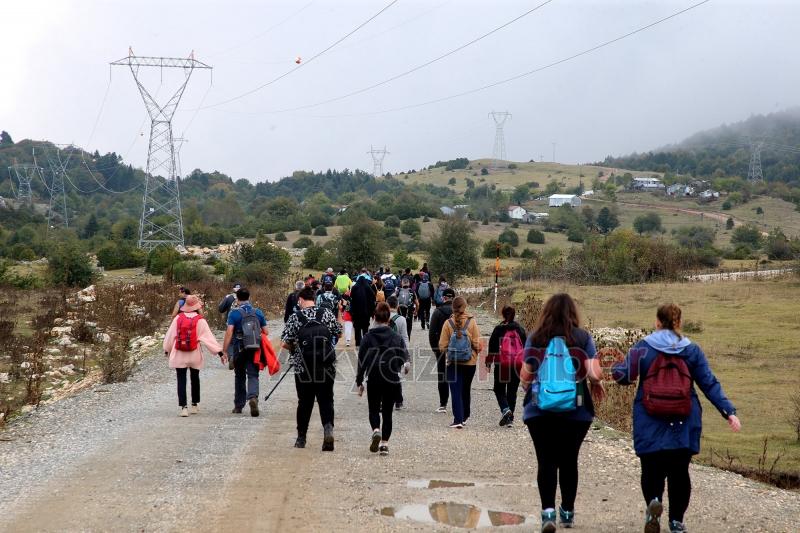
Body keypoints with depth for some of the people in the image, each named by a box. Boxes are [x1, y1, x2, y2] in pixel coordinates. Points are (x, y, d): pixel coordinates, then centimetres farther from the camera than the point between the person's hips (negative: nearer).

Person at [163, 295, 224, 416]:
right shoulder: (200, 321, -8)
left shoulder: (178, 318, -3)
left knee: (181, 381, 1)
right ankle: (195, 405, 26)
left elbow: (170, 335, 5)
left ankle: (183, 407, -8)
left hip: (179, 356, 0)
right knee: (195, 379, 17)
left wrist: (167, 350, 19)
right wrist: (219, 351, -7)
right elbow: (209, 337, -10)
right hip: (194, 356, 0)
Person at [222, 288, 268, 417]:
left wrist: (224, 351, -13)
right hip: (254, 349, 1)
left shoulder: (234, 313, -5)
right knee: (253, 375, -1)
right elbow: (265, 332, 7)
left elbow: (229, 332, -14)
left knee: (239, 377, 13)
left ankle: (239, 405, 21)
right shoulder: (258, 312, 6)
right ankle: (253, 397, -28)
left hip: (239, 349, -1)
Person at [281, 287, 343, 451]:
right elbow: (339, 333, 8)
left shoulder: (295, 317, -5)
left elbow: (285, 343, -7)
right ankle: (328, 427, -20)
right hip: (326, 368, 1)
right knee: (326, 400, 5)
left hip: (303, 367, 0)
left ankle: (301, 438, 20)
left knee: (305, 402, 12)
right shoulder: (326, 313, -1)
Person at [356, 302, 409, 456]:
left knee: (373, 410, 12)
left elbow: (362, 361, -2)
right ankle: (385, 443, 4)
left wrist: (359, 382, 4)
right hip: (392, 380, 1)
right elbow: (403, 358, -1)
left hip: (373, 380, -1)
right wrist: (406, 364, 23)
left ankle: (376, 430, -17)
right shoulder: (396, 338, -1)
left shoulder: (368, 337, -3)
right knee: (387, 412, 10)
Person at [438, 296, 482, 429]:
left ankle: (458, 419, -11)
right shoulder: (471, 322, -8)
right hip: (470, 362, 1)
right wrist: (476, 351, 15)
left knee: (455, 391, 0)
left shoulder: (448, 323, -8)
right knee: (466, 389, 18)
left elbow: (442, 345, -7)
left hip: (452, 362, -1)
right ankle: (465, 416, 32)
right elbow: (477, 343, -6)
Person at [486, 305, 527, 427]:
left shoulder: (498, 329, -3)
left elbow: (492, 346, -4)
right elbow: (526, 347, 13)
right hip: (518, 364, 3)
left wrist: (489, 362, 4)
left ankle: (505, 409, -16)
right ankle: (510, 418, 11)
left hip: (502, 364, -3)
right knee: (512, 391, 11)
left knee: (499, 389, 9)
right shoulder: (520, 329, 7)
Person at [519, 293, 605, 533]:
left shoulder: (535, 338, 0)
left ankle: (548, 510, -12)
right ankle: (567, 511, 23)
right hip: (576, 411, 1)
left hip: (539, 411, 0)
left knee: (546, 462, 3)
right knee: (568, 461, 14)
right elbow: (594, 373, -9)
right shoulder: (583, 338, -2)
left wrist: (527, 387, 21)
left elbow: (525, 375, -1)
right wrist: (597, 384, 13)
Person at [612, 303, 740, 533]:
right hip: (683, 427, 1)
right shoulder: (692, 351, 3)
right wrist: (729, 411, 1)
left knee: (652, 470, 5)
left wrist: (616, 368, 20)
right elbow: (710, 384, 0)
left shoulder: (642, 348, -1)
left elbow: (622, 375, -3)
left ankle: (653, 501, -24)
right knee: (679, 471, 12)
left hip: (650, 426, -1)